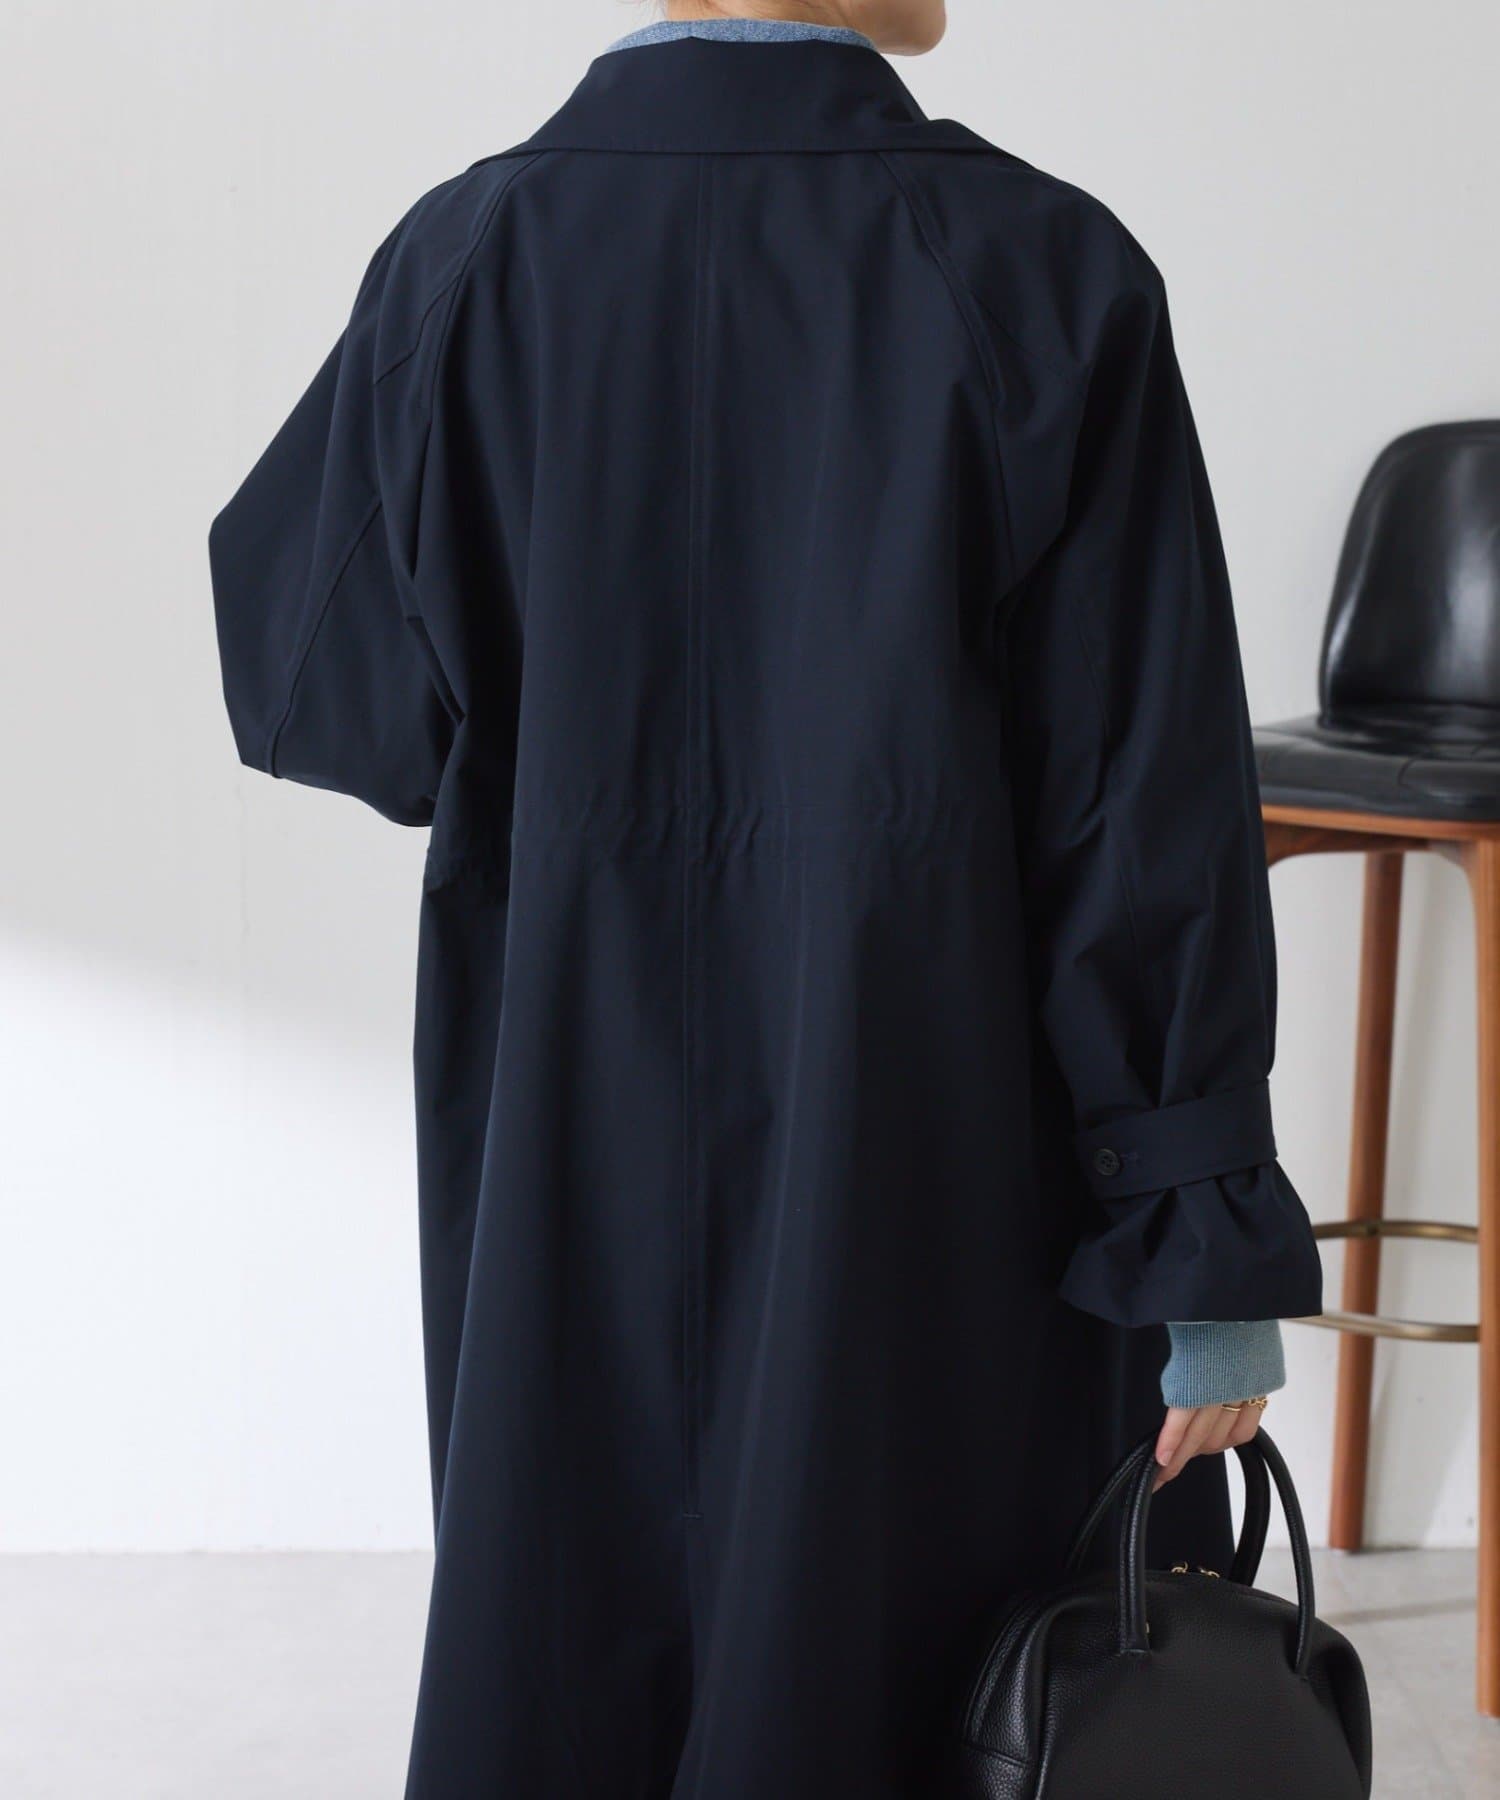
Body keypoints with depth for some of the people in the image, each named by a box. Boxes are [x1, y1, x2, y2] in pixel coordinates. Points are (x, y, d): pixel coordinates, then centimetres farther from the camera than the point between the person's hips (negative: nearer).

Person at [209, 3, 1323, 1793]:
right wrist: (1212, 1235, -8)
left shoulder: (468, 258, -7)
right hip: (947, 1143, -2)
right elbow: (1148, 796, -14)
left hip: (581, 1128, 3)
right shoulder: (1045, 272, -13)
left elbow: (314, 680, 0)